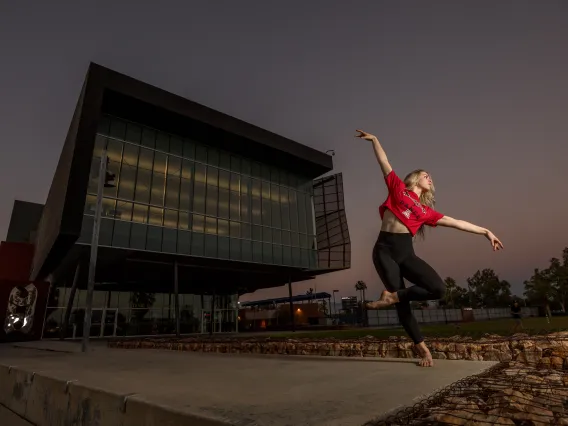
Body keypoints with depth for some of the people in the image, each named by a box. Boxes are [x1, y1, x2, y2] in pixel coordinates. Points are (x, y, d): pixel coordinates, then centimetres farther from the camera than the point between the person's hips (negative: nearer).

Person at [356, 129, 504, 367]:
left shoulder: (426, 211, 19)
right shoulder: (398, 189, 10)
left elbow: (456, 222, 23)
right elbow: (384, 163, 13)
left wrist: (486, 231, 25)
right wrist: (374, 140, 14)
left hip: (405, 253, 4)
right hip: (384, 250, -4)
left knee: (438, 289, -16)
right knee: (402, 303, -4)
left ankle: (391, 297, 0)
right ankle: (422, 349, 14)